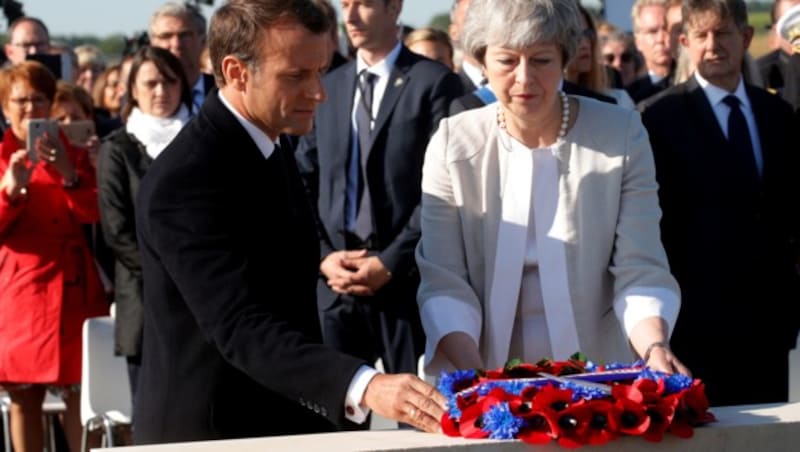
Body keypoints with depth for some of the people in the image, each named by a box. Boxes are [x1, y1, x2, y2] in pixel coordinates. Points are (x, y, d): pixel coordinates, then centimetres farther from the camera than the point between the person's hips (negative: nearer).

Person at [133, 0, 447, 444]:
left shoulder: (273, 149, 7)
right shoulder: (184, 179, -22)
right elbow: (240, 327, -33)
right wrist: (364, 387, -43)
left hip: (283, 425, 9)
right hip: (209, 432, -8)